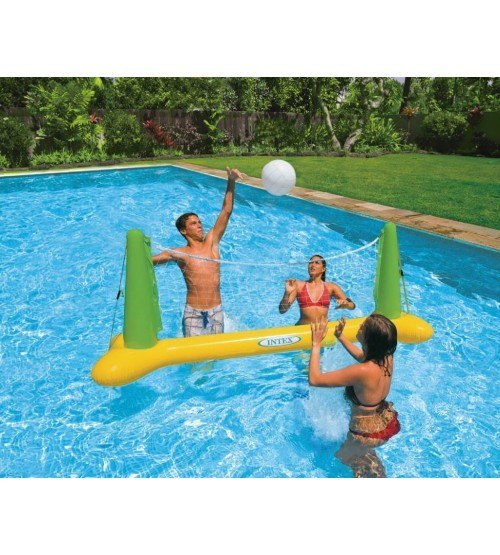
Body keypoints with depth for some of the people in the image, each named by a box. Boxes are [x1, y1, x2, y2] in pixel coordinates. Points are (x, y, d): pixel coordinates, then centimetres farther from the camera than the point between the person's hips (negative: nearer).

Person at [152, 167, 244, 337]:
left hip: (216, 311, 3)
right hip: (193, 313, -2)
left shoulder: (211, 242, 3)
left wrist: (231, 182, -9)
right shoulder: (179, 253, -3)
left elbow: (226, 211, -2)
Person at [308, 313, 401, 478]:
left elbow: (314, 379, -32)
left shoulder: (362, 372, -39)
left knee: (343, 455, 28)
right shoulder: (386, 357, -17)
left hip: (368, 434, -6)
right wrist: (340, 337, 8)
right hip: (387, 424, 7)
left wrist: (316, 344, -24)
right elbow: (361, 356, 8)